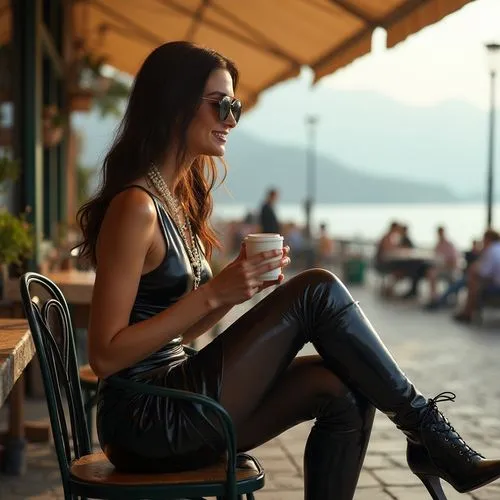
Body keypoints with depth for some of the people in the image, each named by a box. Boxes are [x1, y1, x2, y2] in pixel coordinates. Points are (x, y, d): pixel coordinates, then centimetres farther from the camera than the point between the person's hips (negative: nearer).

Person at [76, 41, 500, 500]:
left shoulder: (177, 200, 13)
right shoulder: (136, 206, -15)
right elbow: (105, 355, -18)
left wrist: (241, 284, 0)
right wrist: (214, 293, -19)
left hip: (174, 404, 9)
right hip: (146, 417, -9)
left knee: (343, 390, -6)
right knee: (318, 292, -15)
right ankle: (429, 435, -1)